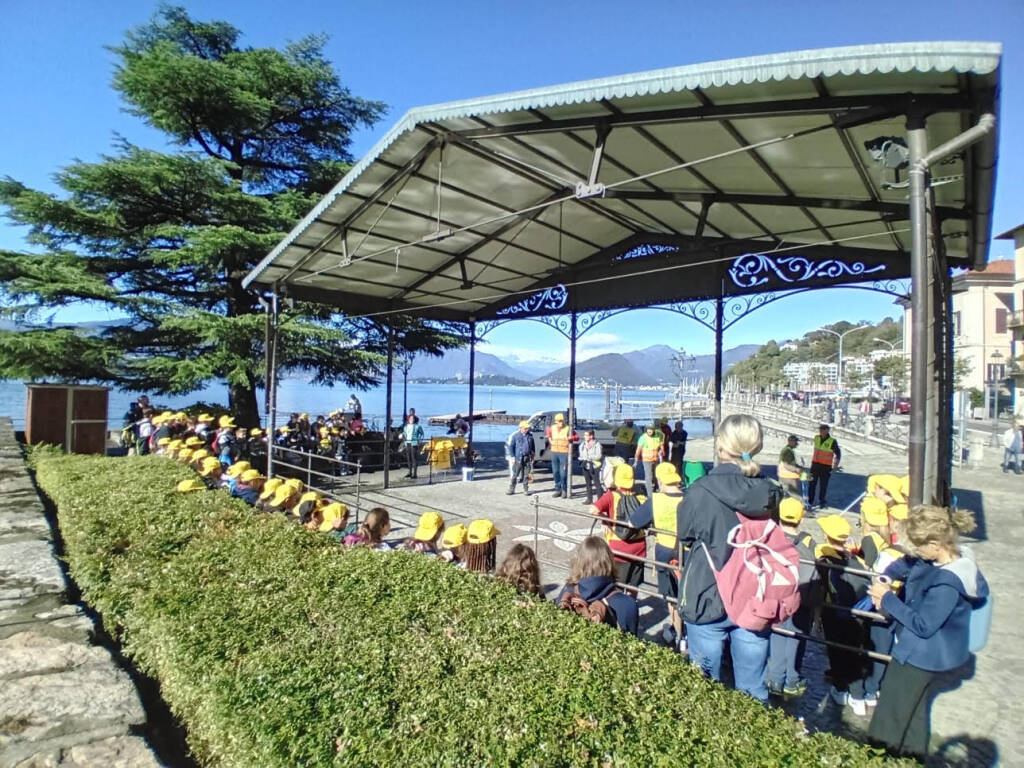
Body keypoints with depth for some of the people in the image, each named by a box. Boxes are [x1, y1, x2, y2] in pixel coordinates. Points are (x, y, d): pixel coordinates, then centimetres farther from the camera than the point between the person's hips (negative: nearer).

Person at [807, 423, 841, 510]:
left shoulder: (832, 441, -9)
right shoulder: (816, 438, 3)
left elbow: (838, 453, -1)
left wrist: (836, 464, -12)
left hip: (826, 467, -3)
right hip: (815, 464, 3)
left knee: (823, 485, 4)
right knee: (812, 483, 5)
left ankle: (821, 502, 19)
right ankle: (810, 501, 11)